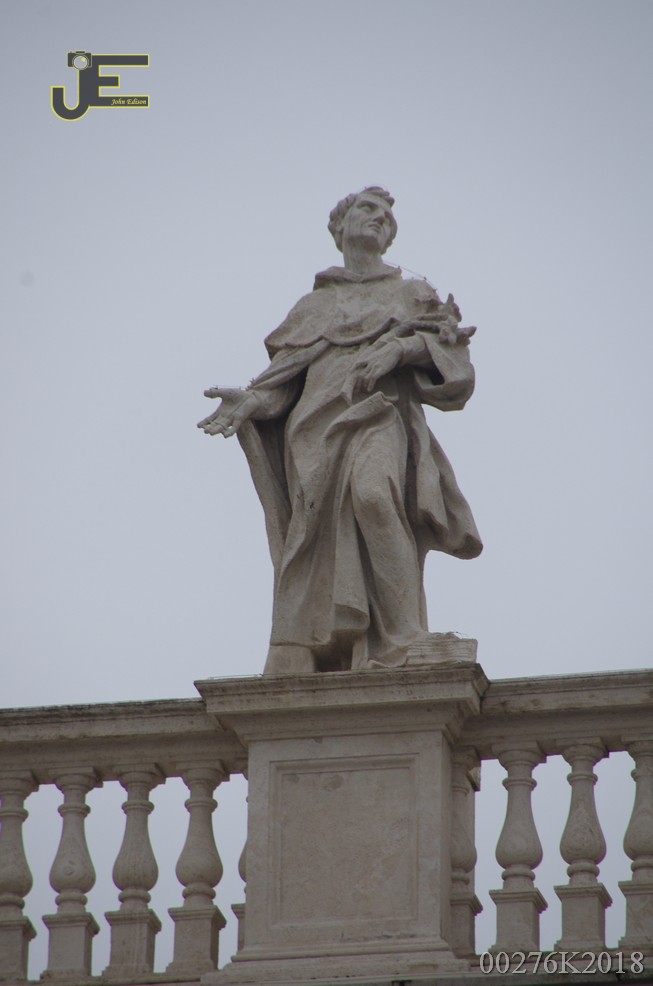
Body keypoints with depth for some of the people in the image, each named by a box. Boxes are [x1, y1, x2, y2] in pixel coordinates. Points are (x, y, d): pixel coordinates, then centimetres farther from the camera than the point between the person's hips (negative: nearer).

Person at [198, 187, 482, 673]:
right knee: (319, 552, -15)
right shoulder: (314, 306, 29)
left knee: (372, 492, -34)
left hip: (381, 418, -2)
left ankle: (404, 644, -39)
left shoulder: (413, 296, 27)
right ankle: (300, 670, -24)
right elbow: (284, 377, 16)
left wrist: (402, 346, -10)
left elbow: (449, 344, 9)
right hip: (319, 425, 2)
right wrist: (250, 401, -5)